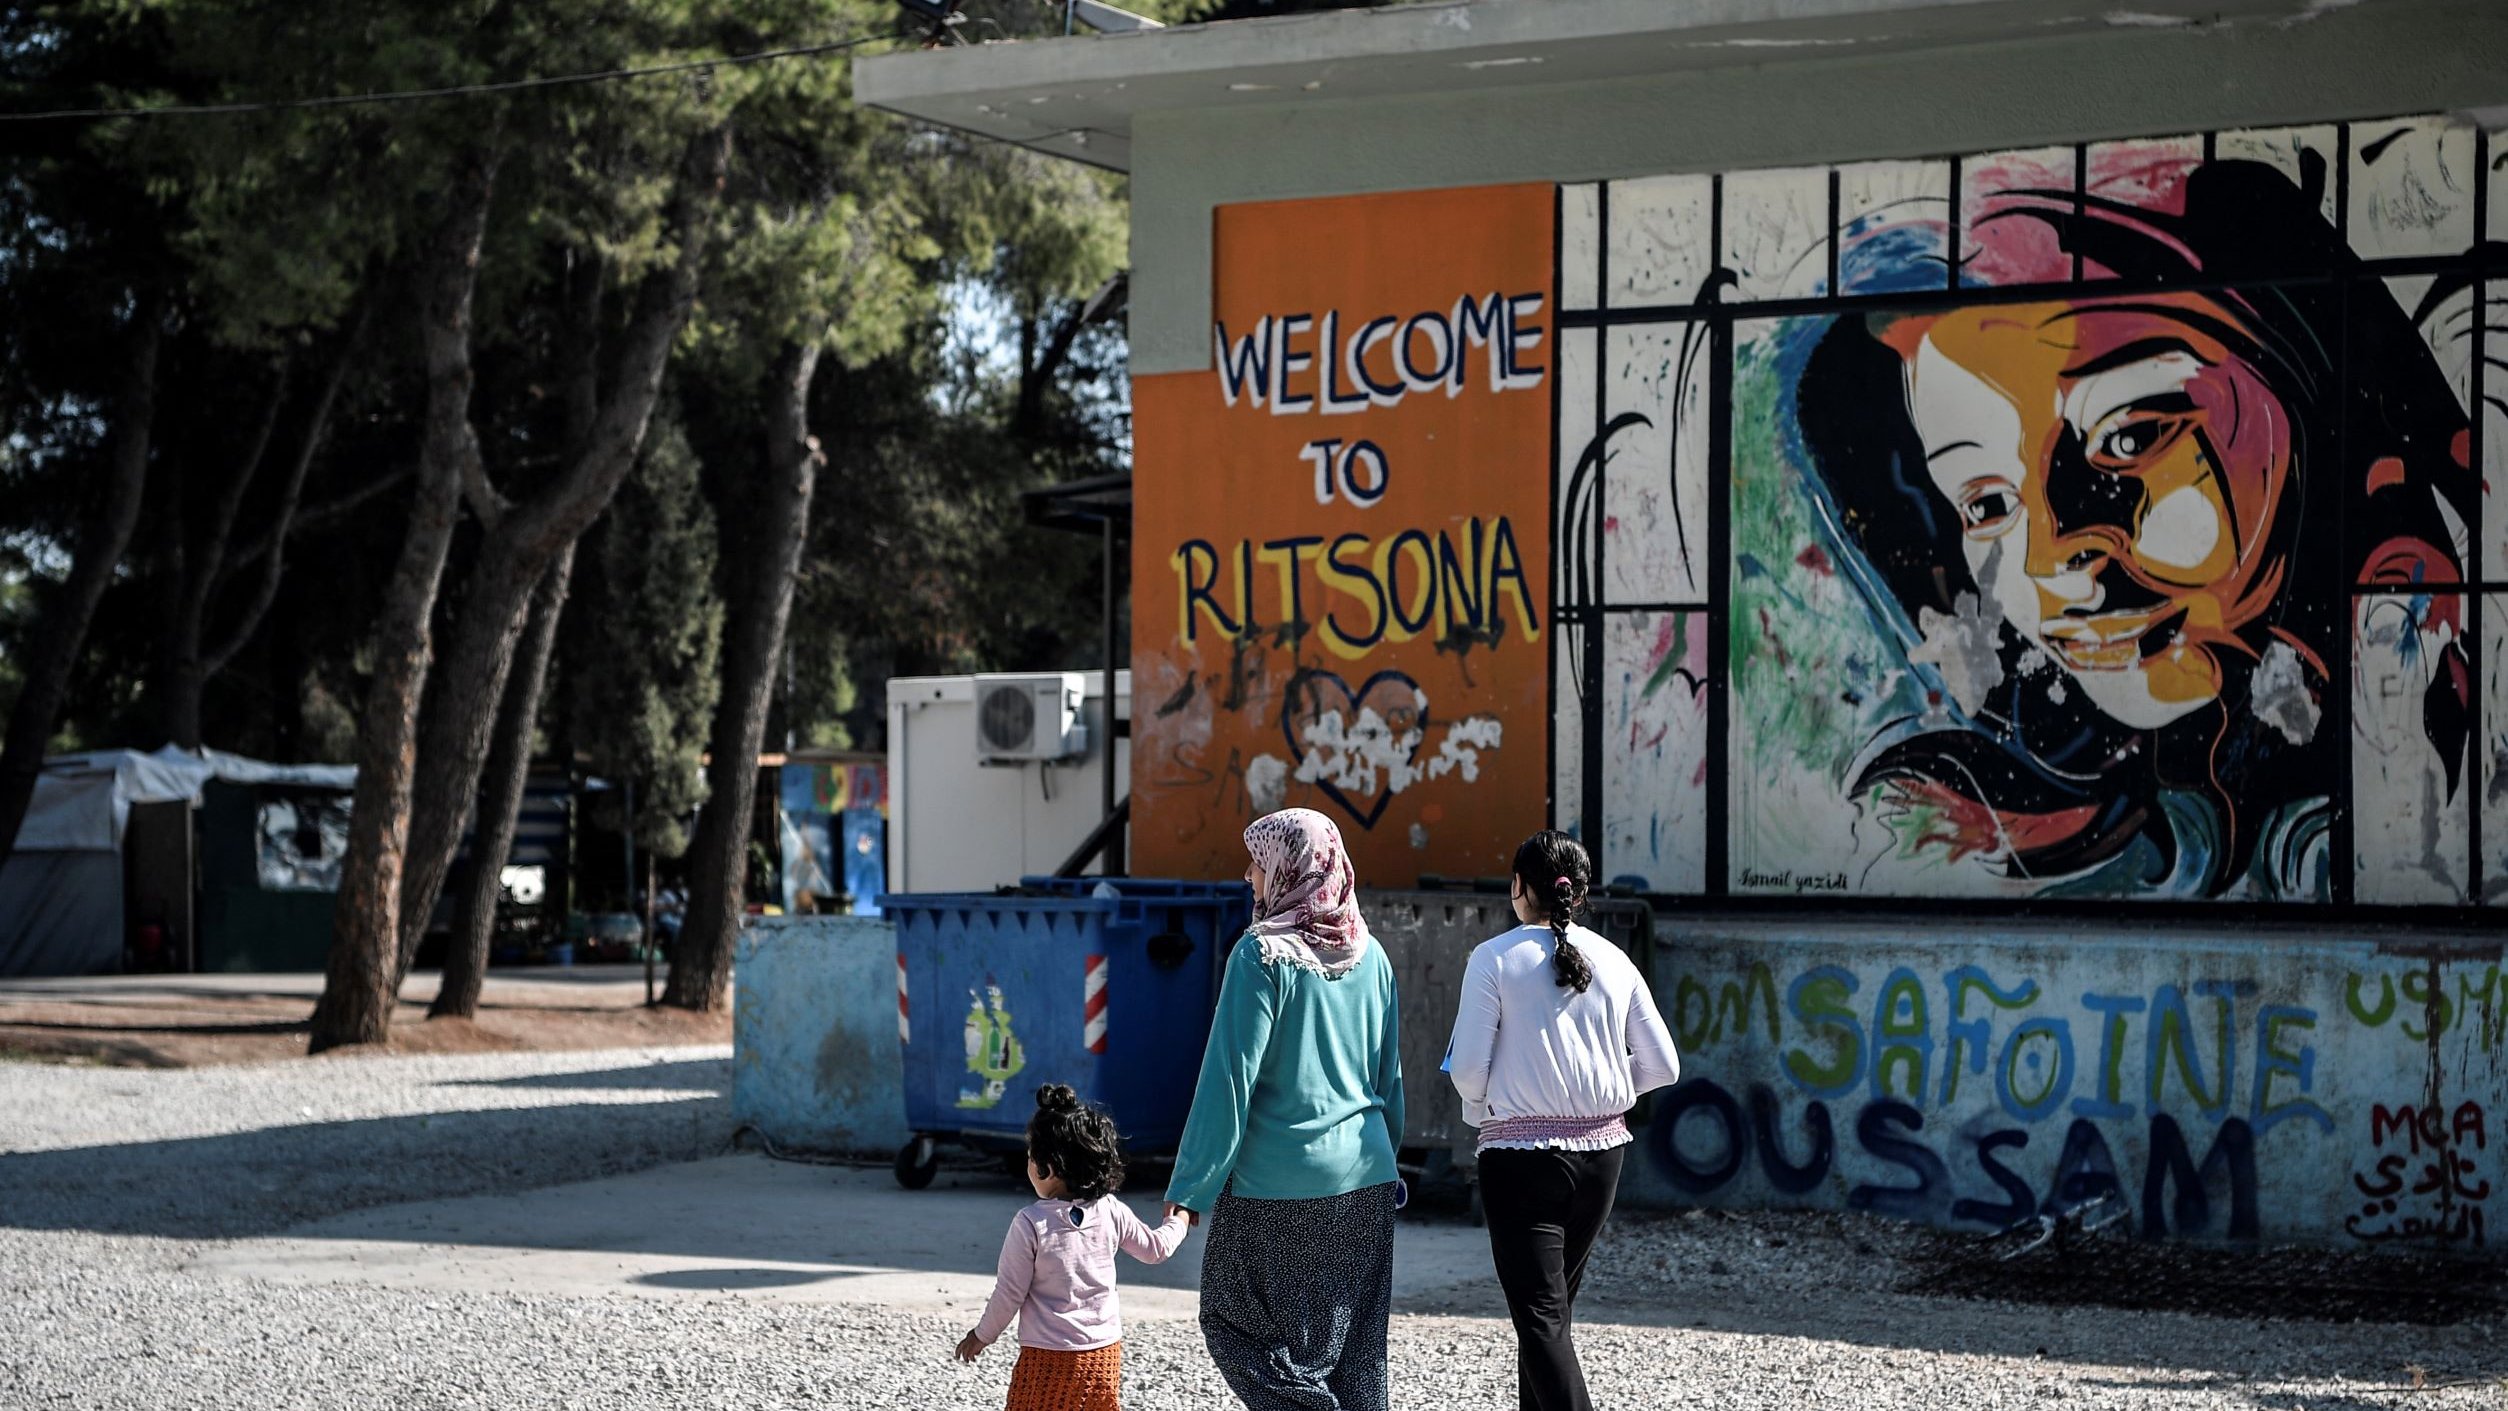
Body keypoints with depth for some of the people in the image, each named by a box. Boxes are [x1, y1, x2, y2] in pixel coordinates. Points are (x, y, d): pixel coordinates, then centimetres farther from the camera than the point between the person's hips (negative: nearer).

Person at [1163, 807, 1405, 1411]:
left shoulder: (1264, 954, -12)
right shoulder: (1370, 956, 6)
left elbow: (1230, 1078, -13)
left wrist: (1191, 1189, -9)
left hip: (1279, 1184, -6)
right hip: (1366, 1181, 6)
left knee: (1237, 1325, 6)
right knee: (1353, 1343, 11)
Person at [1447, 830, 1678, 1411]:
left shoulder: (1496, 958, -9)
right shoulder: (1613, 961, 3)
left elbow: (1468, 1069, -9)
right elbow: (1662, 1065, 5)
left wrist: (1479, 1111, 11)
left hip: (1521, 1155, -5)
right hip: (1601, 1151, 5)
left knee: (1540, 1313, -5)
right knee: (1555, 1303, 20)